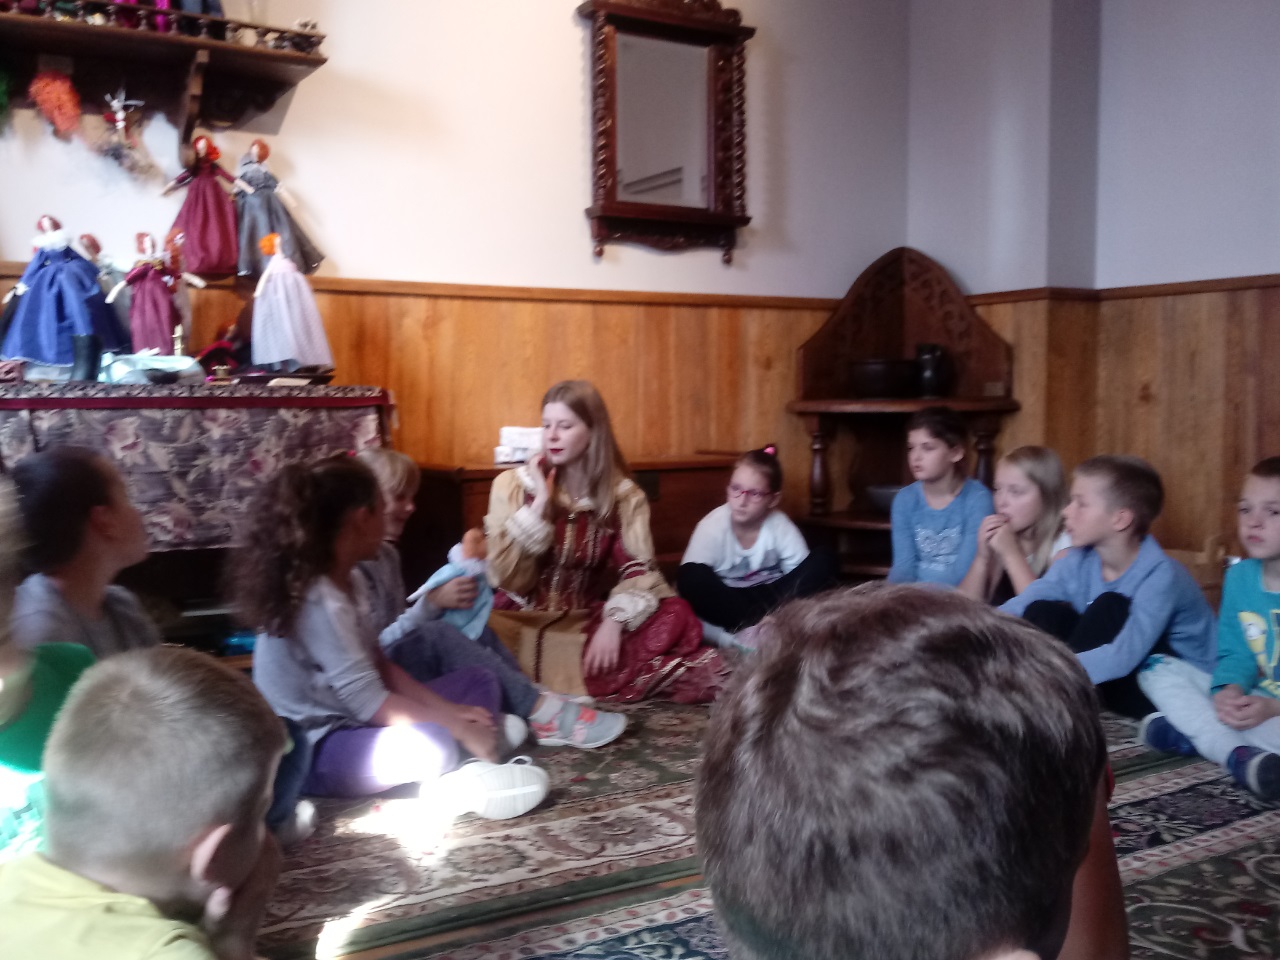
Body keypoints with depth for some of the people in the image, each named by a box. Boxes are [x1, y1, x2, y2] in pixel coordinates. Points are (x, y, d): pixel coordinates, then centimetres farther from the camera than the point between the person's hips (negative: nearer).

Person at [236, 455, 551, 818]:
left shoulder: (349, 583, 7)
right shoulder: (318, 602, -24)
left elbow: (380, 665, 9)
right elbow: (369, 703, -26)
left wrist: (449, 711, -2)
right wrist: (459, 728, -20)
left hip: (352, 720, 11)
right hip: (313, 749, -10)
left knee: (478, 681, 9)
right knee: (432, 746, -39)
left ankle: (457, 772, -14)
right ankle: (453, 781, -7)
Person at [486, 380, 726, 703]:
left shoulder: (623, 495, 2)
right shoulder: (512, 485, -2)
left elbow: (640, 571, -8)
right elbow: (507, 578, -10)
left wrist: (613, 623, -25)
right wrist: (539, 504, -15)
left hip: (587, 624, 1)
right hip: (523, 623, 0)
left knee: (675, 615, -22)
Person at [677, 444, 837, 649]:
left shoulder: (780, 526, -12)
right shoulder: (712, 526, -17)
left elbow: (804, 580, -10)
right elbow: (690, 585, -22)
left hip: (770, 598, 2)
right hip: (726, 602, -2)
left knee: (823, 563, -20)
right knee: (691, 576, -32)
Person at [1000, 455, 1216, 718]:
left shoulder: (1160, 575, -25)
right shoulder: (1079, 561, -6)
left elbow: (1124, 656, -38)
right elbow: (1018, 607, -15)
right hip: (1107, 685, 6)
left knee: (1110, 607, -27)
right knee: (1043, 612, -11)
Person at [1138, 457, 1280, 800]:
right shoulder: (1239, 577, 3)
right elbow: (1234, 654, 3)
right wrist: (1230, 691, -19)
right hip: (1248, 700, 7)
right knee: (1157, 668, -5)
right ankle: (1239, 754, -25)